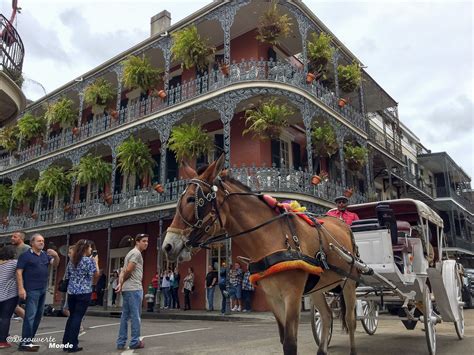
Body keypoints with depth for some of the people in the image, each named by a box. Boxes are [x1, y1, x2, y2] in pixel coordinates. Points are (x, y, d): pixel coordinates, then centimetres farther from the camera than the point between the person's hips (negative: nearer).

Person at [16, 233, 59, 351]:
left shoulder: (46, 255, 11)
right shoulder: (25, 255, -4)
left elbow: (55, 264, 7)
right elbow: (19, 272, -7)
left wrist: (56, 256, -15)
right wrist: (21, 288, -15)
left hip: (43, 290, 6)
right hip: (32, 290, -6)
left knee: (38, 315, 10)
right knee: (30, 315, -8)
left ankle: (28, 340, 19)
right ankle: (24, 343, -3)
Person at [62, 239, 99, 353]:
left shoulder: (72, 260, 9)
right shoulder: (89, 260, -10)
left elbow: (67, 276, 17)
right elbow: (96, 274, -4)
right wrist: (96, 261, 7)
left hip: (71, 292, 6)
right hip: (84, 292, -6)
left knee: (71, 316, 15)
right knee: (77, 317, -2)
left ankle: (66, 343, 17)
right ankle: (72, 345, 1)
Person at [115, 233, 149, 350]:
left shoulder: (131, 253, 21)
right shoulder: (136, 253, -10)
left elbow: (123, 271, 16)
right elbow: (128, 270, -18)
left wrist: (120, 283, 2)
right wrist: (123, 282, -2)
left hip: (126, 289, 10)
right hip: (134, 288, -9)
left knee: (125, 316, 11)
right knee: (135, 315, -1)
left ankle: (121, 343, 14)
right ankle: (135, 342, 5)